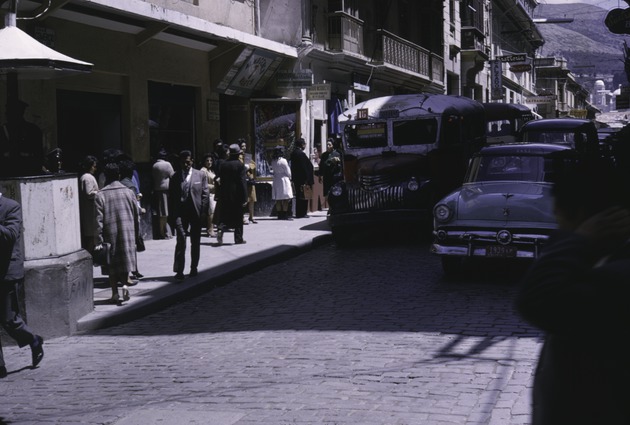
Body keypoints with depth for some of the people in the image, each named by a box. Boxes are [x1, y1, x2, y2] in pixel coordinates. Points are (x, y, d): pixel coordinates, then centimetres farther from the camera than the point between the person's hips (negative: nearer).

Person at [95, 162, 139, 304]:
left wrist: (100, 240, -7)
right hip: (127, 231, 1)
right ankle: (124, 284, -9)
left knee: (112, 263, 8)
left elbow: (99, 219, -9)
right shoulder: (128, 192, 1)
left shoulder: (100, 195, -6)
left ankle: (115, 293, 8)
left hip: (110, 233, -1)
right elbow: (136, 214, 5)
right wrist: (136, 235, 15)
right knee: (126, 259, 11)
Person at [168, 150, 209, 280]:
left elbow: (205, 194, 3)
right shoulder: (175, 177, 6)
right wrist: (172, 216, 1)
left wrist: (203, 212, -5)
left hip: (196, 212, 1)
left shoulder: (200, 175, 4)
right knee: (181, 239, -12)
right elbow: (171, 197, 7)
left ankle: (194, 268, 25)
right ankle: (179, 270, -14)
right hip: (180, 212, -1)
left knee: (195, 241, 10)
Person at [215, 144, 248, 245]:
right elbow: (243, 182, -13)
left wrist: (220, 198, 12)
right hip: (237, 195, -3)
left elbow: (219, 179, 6)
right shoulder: (240, 165, -10)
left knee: (225, 216, 10)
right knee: (238, 217, 7)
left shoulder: (223, 164, 4)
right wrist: (245, 198, -10)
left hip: (225, 195, 3)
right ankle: (238, 238, 11)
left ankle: (220, 229, -16)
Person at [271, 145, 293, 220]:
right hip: (284, 180, -6)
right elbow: (288, 172, -9)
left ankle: (280, 215, 10)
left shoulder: (273, 161, 2)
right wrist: (289, 178, 11)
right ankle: (285, 215, -2)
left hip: (276, 180, 6)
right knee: (285, 200, -1)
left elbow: (273, 170, 8)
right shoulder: (283, 161, -15)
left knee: (278, 200, 8)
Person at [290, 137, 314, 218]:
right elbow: (304, 167, -19)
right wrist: (308, 179, -17)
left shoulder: (293, 153, 10)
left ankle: (298, 213, 17)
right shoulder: (301, 154, -18)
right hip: (303, 178, -9)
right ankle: (302, 213, -1)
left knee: (299, 196, 14)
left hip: (296, 178, 9)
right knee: (304, 196, -2)